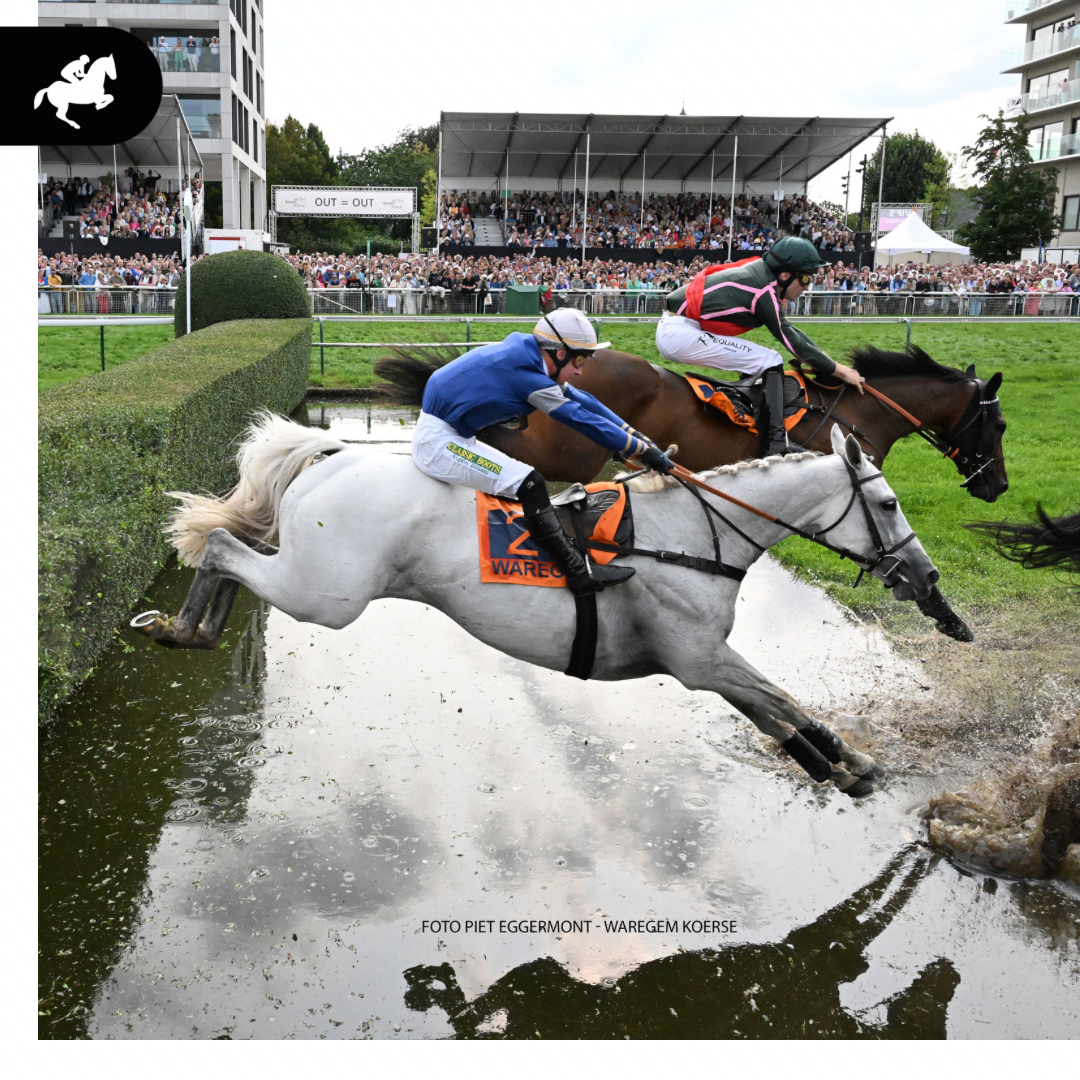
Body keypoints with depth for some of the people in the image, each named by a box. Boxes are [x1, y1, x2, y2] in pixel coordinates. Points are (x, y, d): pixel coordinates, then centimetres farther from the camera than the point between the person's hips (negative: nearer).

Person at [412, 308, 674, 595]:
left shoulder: (529, 359, 4)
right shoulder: (527, 372, -22)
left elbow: (580, 399, 9)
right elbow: (583, 419, -19)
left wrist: (632, 433, 8)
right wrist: (644, 451, -14)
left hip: (452, 438, 10)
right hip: (438, 442, -10)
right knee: (529, 484, -17)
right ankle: (579, 574, -16)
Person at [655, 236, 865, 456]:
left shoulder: (758, 272, 11)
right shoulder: (765, 291, -14)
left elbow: (790, 332, 19)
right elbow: (792, 341, -7)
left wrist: (826, 362, 19)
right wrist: (838, 370, 2)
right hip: (679, 334, -10)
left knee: (755, 361, 22)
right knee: (770, 362, -7)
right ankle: (776, 445, -12)